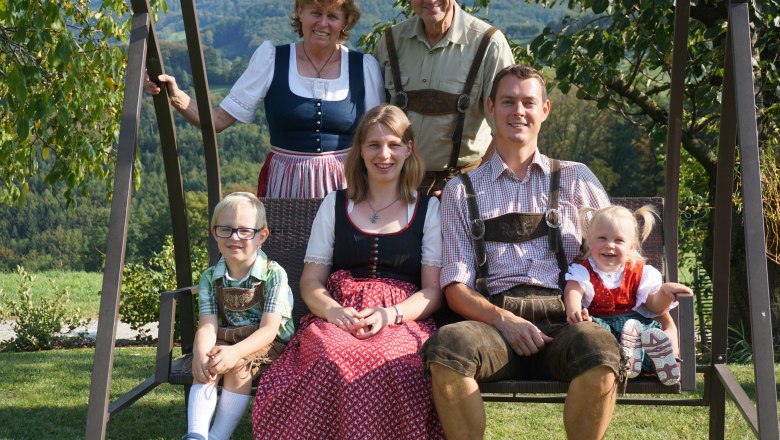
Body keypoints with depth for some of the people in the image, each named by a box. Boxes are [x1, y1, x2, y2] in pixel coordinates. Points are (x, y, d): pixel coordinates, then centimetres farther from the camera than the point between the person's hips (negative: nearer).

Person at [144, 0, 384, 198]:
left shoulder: (364, 67, 3)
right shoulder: (271, 59, 1)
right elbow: (219, 119, 0)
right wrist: (176, 96, -16)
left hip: (345, 186, 0)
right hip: (284, 186, 0)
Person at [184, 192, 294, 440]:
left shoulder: (273, 274, -13)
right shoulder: (211, 278, 0)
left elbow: (268, 329, -20)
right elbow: (208, 325, -10)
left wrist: (236, 352, -37)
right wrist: (201, 353, -34)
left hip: (267, 345, -4)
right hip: (226, 342, 4)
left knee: (238, 366, -31)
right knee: (204, 367, -25)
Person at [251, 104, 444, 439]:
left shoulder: (428, 210, 13)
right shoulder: (334, 205, 18)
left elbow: (434, 289, 6)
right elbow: (311, 281, 13)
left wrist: (389, 315, -14)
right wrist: (332, 310, -10)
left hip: (404, 321, -1)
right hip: (337, 320, 1)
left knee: (387, 363, -38)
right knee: (334, 359, -37)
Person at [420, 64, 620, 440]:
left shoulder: (576, 179, 20)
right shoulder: (461, 191, 17)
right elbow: (456, 288, 9)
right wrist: (504, 321, -10)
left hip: (564, 323, 0)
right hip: (494, 319, 0)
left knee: (599, 350, -36)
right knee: (446, 346, -35)